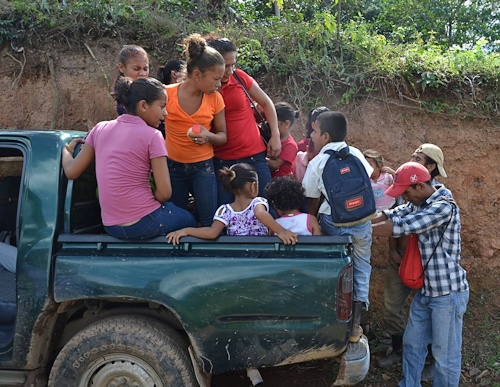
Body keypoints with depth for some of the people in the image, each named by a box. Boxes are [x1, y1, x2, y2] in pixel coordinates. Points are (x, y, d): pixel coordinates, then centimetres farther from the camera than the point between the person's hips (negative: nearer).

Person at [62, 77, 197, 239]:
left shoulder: (100, 128, 1)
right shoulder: (151, 136, -14)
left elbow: (71, 172, 6)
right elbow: (164, 193, -16)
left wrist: (67, 148, 26)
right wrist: (150, 197, 5)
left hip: (111, 226, 6)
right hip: (144, 224, -6)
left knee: (171, 207, 33)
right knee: (189, 220, 27)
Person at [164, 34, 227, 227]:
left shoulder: (215, 98, -8)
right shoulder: (167, 94, -13)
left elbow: (223, 136, 2)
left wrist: (209, 136, -20)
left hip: (203, 167, 0)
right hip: (173, 166, 0)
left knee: (210, 223, -1)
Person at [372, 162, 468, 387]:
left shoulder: (444, 207, -23)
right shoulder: (419, 204, 7)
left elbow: (399, 227, -26)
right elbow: (390, 215, 1)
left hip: (448, 293, -9)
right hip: (426, 290, 9)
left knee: (445, 354, 6)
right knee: (412, 343, 19)